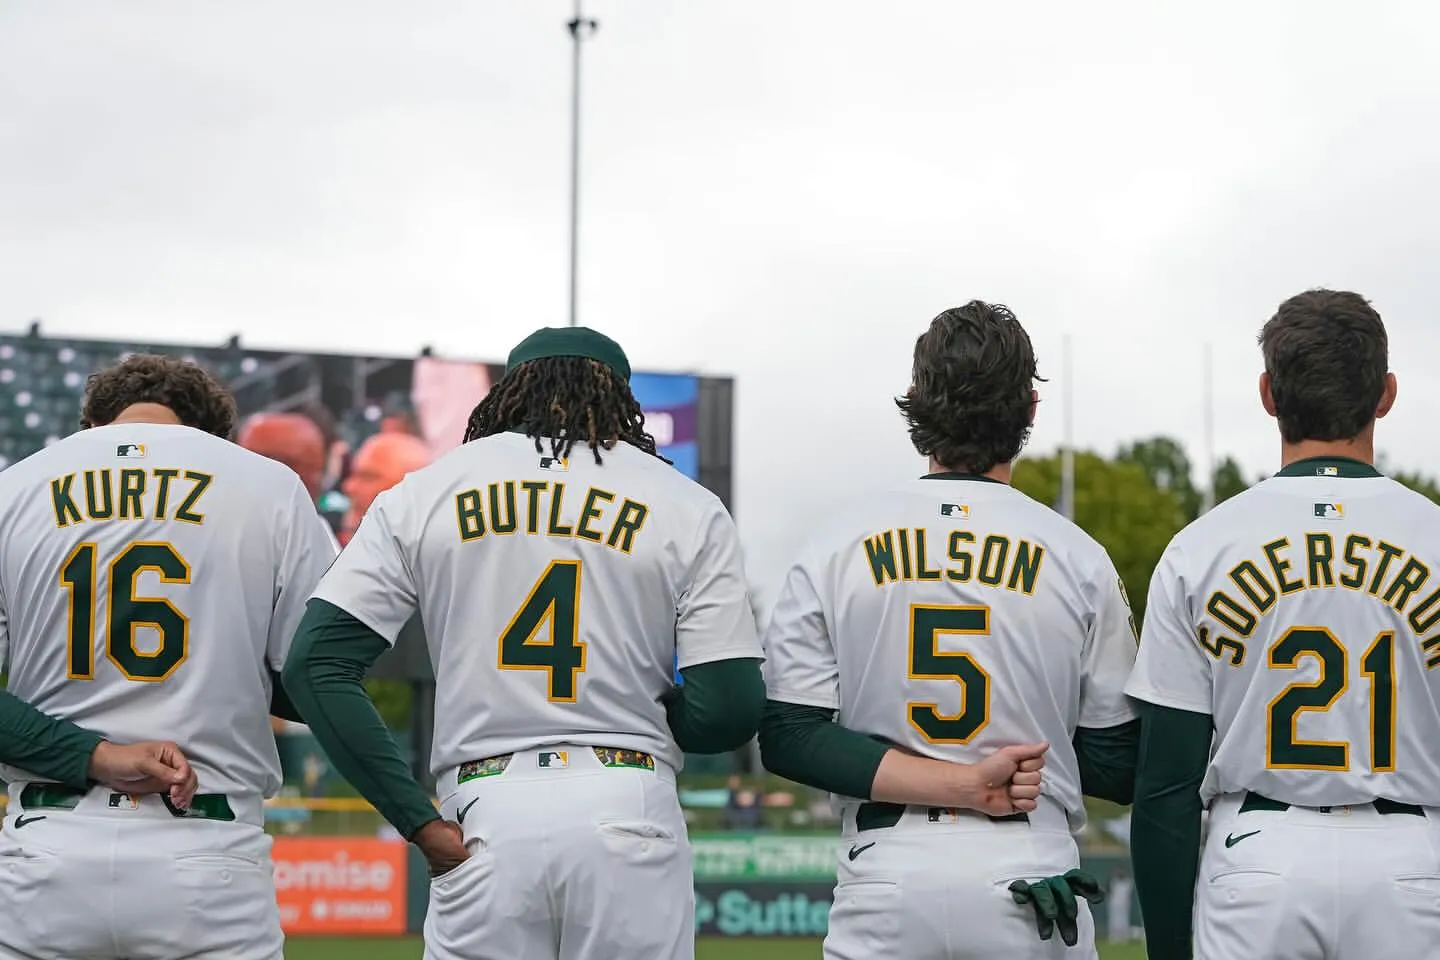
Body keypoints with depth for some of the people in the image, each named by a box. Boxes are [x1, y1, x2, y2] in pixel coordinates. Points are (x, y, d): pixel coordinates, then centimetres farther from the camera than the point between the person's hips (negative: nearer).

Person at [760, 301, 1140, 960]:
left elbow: (787, 737, -5)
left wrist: (965, 781, -8)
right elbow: (1119, 767, 1)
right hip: (1031, 873, 0)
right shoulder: (1078, 558, 0)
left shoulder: (836, 543, 2)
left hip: (886, 874, 0)